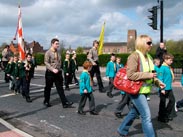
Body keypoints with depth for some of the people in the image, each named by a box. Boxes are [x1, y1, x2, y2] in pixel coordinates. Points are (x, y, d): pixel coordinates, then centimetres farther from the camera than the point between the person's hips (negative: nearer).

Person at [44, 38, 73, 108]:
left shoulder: (58, 52, 9)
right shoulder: (48, 53, -8)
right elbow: (46, 63, -14)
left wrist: (59, 69, 11)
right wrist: (53, 69, -24)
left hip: (58, 73, 5)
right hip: (50, 73, -5)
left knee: (60, 88, 3)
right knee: (48, 88, 9)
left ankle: (65, 103, 1)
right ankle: (46, 101, 26)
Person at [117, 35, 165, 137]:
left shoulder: (148, 57, 10)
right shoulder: (134, 56, -17)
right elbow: (130, 75, -23)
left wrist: (157, 82, 5)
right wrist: (148, 75, -22)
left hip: (143, 90, 9)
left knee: (135, 112, 21)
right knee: (147, 116, -7)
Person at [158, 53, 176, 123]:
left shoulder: (169, 68, 8)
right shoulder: (162, 68, -16)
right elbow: (160, 79, -18)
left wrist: (170, 85, 15)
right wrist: (162, 89, -18)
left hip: (169, 88, 8)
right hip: (164, 88, -8)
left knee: (172, 100, 12)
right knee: (163, 102, 4)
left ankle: (167, 114, 27)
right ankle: (161, 117, 18)